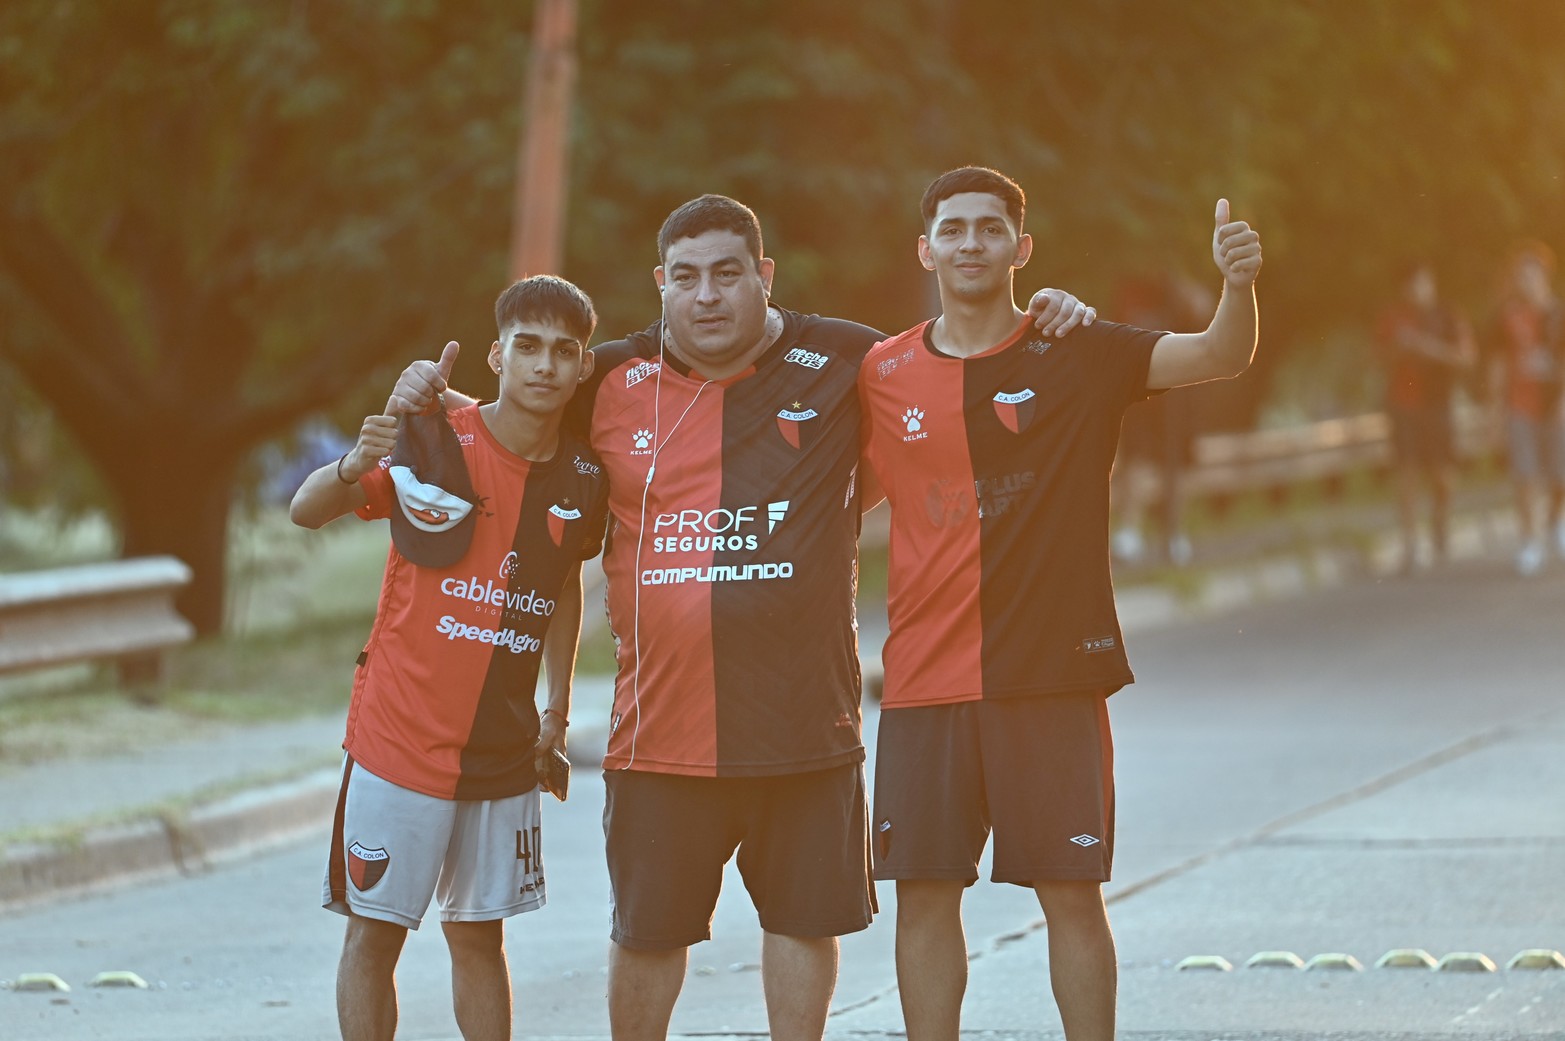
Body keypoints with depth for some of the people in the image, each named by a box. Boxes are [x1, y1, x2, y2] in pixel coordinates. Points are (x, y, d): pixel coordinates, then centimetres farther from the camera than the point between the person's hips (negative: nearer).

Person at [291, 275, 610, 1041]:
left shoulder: (582, 477, 1)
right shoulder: (434, 444, -12)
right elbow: (306, 512, -18)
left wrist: (559, 709, 16)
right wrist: (353, 468, -40)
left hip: (503, 749, 4)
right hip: (400, 739, -4)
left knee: (480, 934, 11)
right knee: (374, 931, -1)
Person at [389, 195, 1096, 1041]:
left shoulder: (842, 363, 0)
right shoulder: (611, 382, 3)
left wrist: (1043, 323, -2)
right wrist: (431, 395, 2)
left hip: (804, 715, 0)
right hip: (660, 719, 0)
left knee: (804, 916, 12)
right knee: (646, 931, 10)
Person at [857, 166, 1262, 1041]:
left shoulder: (1079, 359, -2)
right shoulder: (884, 375, 5)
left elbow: (1220, 357, -15)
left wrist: (1239, 286, -35)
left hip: (1053, 674, -2)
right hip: (925, 677, 2)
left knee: (1072, 894, 1)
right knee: (924, 895, 4)